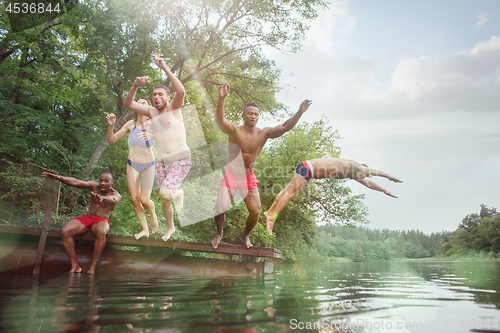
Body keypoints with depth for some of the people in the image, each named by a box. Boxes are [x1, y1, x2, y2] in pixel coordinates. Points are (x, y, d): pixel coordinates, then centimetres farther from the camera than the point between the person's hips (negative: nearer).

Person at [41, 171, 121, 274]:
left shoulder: (116, 195, -1)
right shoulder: (94, 186, 8)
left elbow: (112, 199, -27)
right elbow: (75, 182, -5)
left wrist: (102, 198, -52)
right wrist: (58, 177, -21)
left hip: (101, 220, -3)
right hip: (86, 218, 4)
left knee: (101, 232, -40)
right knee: (65, 231, -25)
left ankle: (93, 267, -28)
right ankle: (75, 266, -17)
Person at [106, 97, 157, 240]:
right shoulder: (131, 124, -5)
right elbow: (111, 140, 0)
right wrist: (110, 126, -17)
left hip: (148, 166, -3)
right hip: (132, 165, 3)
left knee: (144, 200, -4)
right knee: (135, 199, 1)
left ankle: (153, 215, 31)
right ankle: (145, 229, 17)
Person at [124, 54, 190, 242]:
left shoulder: (174, 109, -7)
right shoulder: (151, 112, 6)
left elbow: (181, 91, -27)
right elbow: (128, 104, 1)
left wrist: (165, 68, -28)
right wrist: (135, 86, -17)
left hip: (181, 161, -5)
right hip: (161, 162, 6)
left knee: (165, 193, -24)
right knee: (164, 199, 12)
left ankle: (178, 194, 12)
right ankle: (170, 228, 36)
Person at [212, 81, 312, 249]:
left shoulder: (264, 133, -7)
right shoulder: (235, 130, -16)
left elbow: (284, 127, -14)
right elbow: (219, 120, -35)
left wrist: (300, 112, -29)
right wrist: (221, 98, -51)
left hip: (249, 178, 3)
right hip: (231, 176, -3)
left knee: (255, 212, -1)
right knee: (219, 209, -13)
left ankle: (245, 236, 30)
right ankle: (219, 233, 21)